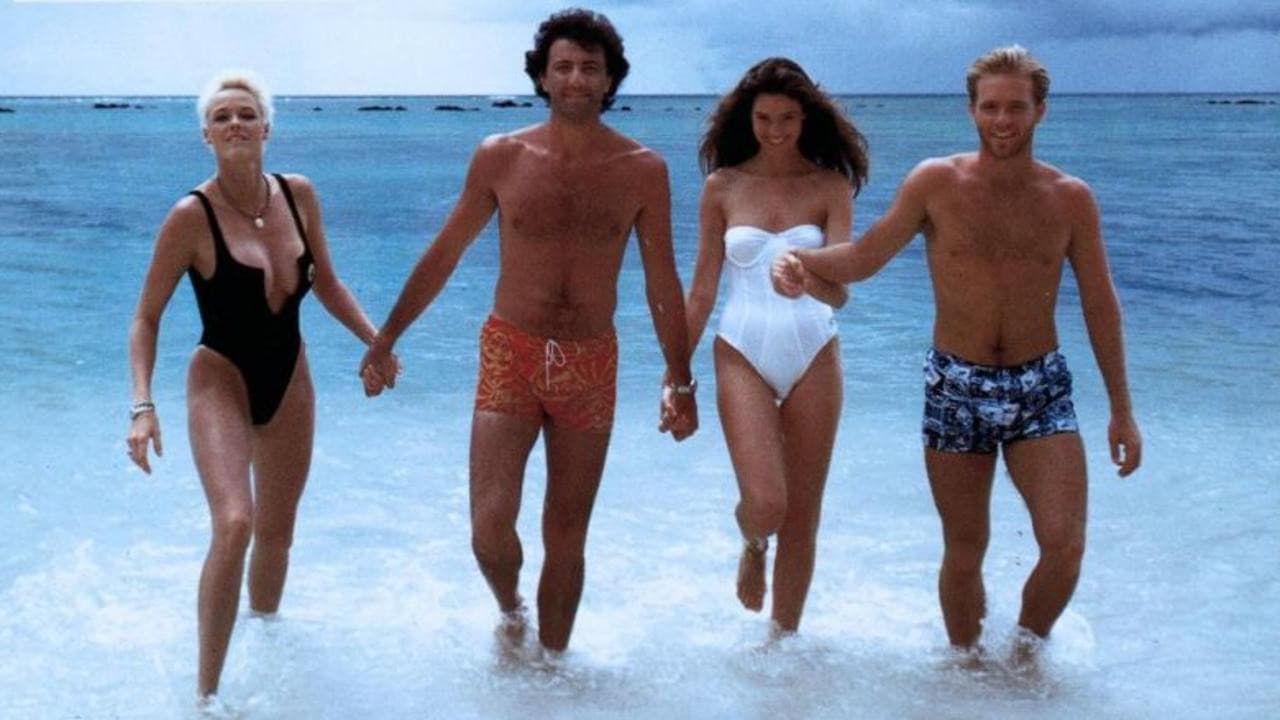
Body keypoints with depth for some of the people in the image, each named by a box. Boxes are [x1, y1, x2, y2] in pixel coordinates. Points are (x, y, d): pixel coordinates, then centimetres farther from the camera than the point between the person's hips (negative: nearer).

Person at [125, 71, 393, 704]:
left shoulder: (298, 195, -5)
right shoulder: (191, 217, -18)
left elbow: (325, 283, 11)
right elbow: (145, 319, -13)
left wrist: (377, 340, 4)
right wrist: (143, 406, -24)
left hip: (289, 380, 5)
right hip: (222, 380, -5)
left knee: (277, 534, 17)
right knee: (234, 525, -24)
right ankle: (206, 690, -12)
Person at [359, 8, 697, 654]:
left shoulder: (642, 170, 0)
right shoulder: (500, 158, -1)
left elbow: (662, 283, 6)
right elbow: (444, 254, 8)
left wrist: (679, 381, 4)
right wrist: (387, 336, 10)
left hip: (590, 367, 1)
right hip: (510, 357, -1)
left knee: (565, 536, 8)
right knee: (490, 528, -11)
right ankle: (509, 612, 23)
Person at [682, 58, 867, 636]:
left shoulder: (830, 186, 0)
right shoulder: (723, 186, 2)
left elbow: (840, 293, -9)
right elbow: (702, 289, 6)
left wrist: (812, 279, -32)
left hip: (812, 357, 1)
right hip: (743, 354, -1)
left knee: (803, 517, 6)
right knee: (765, 504, -16)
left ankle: (784, 638, 23)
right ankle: (752, 547, 22)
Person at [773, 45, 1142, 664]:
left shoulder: (1070, 198, 0)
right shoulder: (936, 183, -4)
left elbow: (1100, 305, 6)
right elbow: (865, 255, -4)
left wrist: (1121, 411, 7)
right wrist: (802, 261, -26)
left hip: (1041, 390, 1)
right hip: (954, 389, 0)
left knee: (1065, 546, -11)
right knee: (964, 553, 9)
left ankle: (1025, 655, 16)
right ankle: (968, 666, 31)